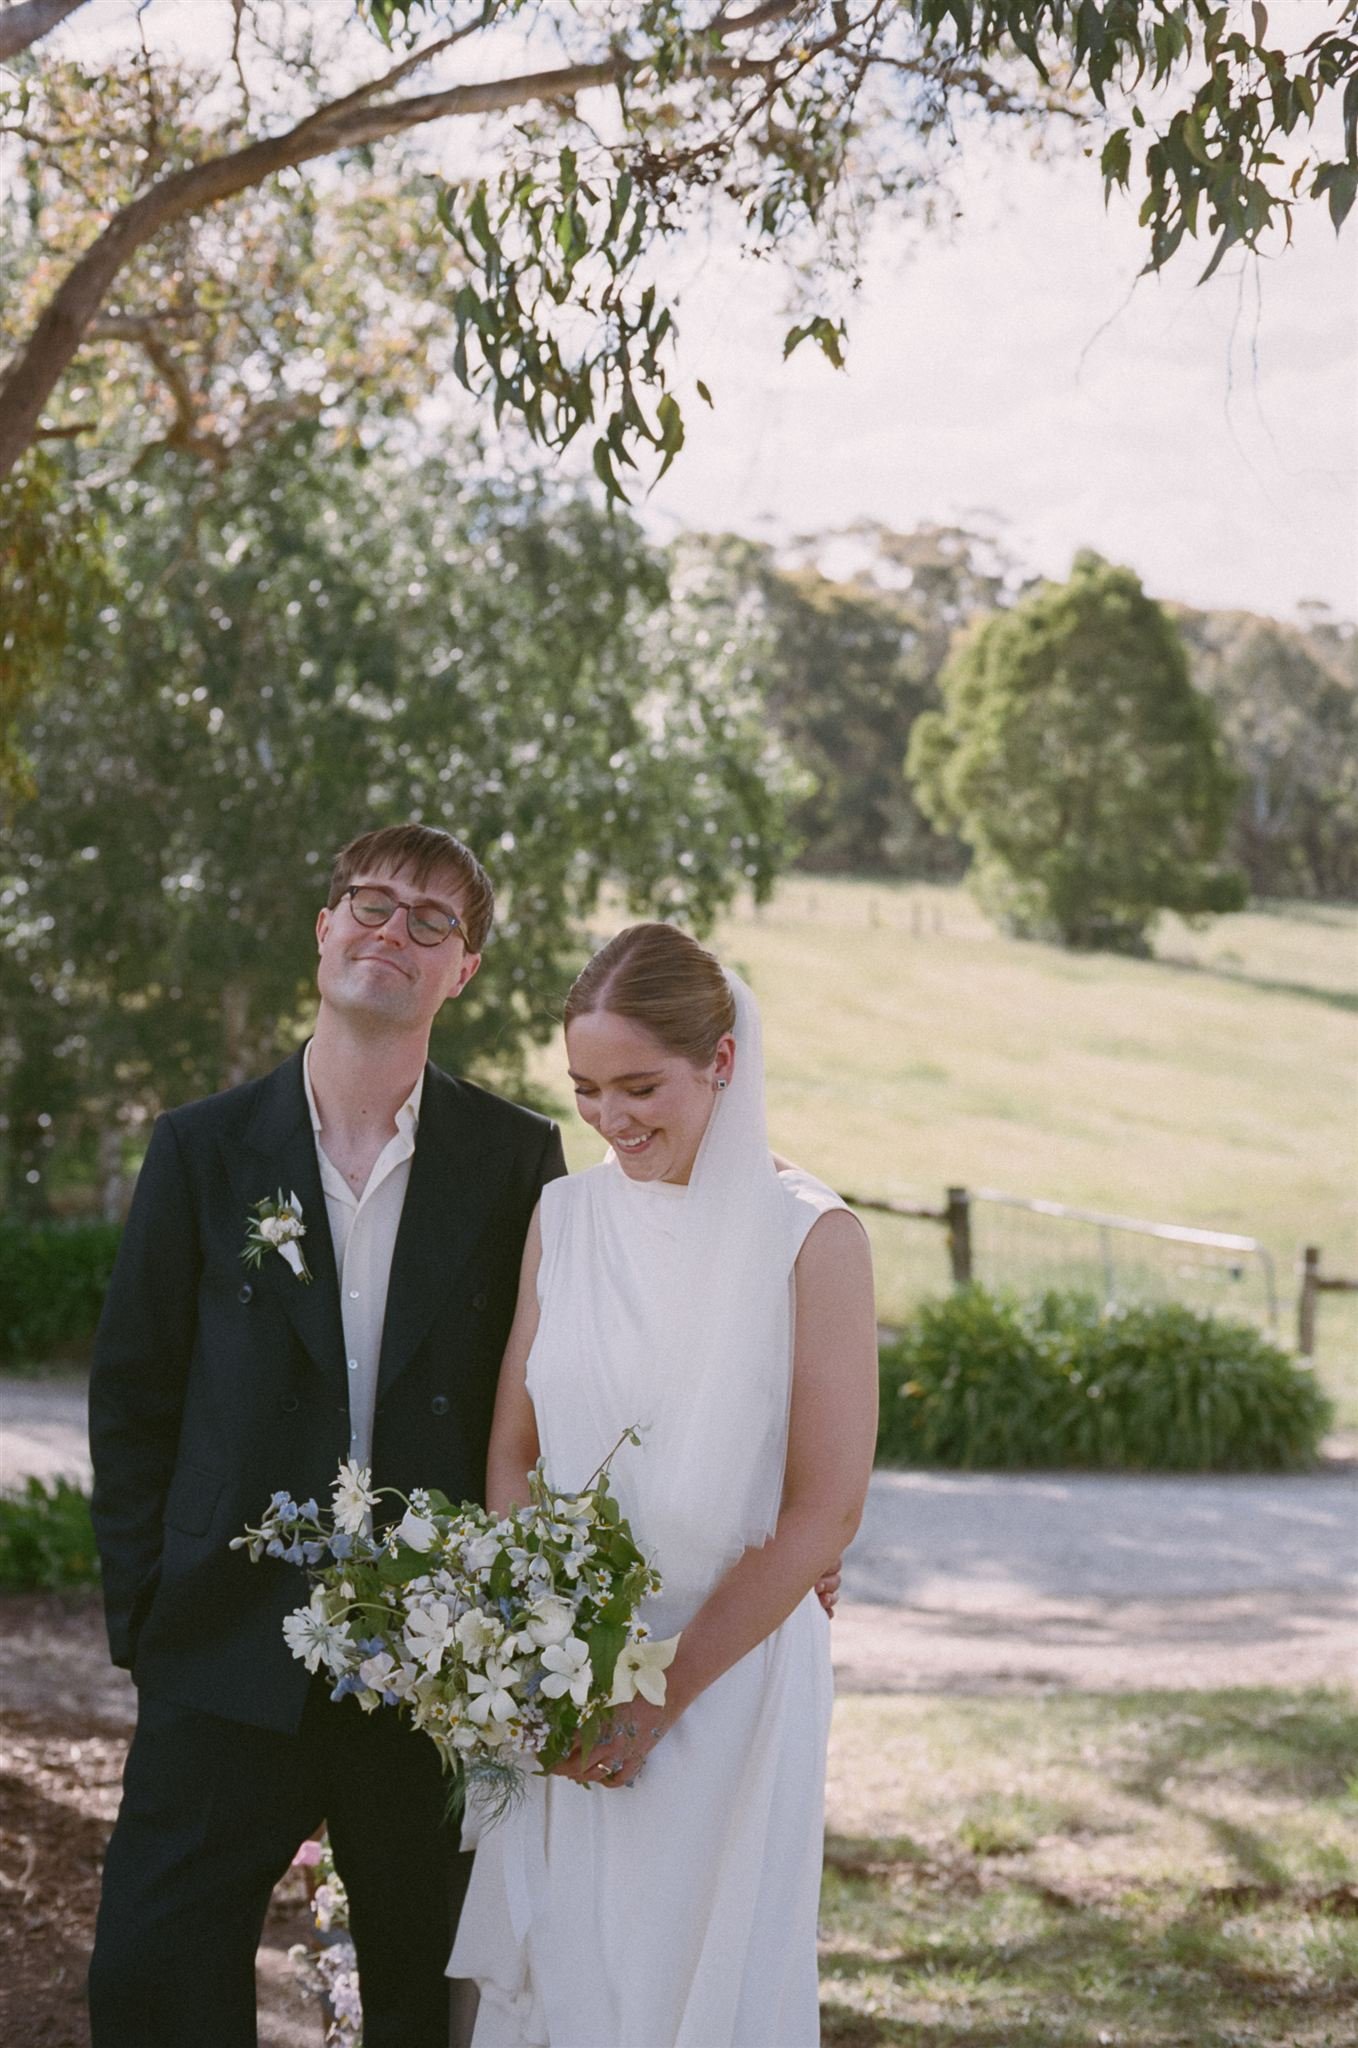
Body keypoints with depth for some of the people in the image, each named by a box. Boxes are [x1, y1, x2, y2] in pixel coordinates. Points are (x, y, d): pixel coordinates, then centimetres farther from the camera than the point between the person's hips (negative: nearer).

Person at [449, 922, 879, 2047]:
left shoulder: (811, 1238, -9)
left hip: (734, 1675, -3)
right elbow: (511, 1453, 7)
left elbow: (824, 1511, -10)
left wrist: (662, 1695, -12)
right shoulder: (563, 1216, 4)